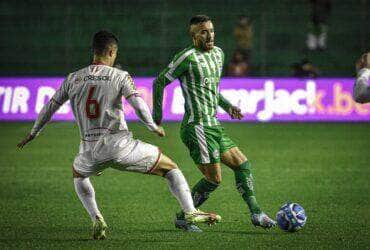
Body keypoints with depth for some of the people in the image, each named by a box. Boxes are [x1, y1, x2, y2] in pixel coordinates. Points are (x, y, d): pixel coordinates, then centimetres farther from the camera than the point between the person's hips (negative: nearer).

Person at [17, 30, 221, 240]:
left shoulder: (73, 79, 11)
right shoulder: (120, 76, -1)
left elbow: (51, 107, 18)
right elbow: (139, 106, -12)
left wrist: (33, 134, 30)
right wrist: (154, 127, 6)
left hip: (90, 150, 3)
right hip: (119, 145, -3)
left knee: (78, 174, 37)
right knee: (170, 167, 12)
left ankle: (97, 219, 18)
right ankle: (190, 213, -2)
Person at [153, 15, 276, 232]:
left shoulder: (218, 54, 15)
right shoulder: (188, 57, -12)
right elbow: (160, 81, -6)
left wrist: (227, 106, 15)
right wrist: (157, 113, -4)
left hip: (214, 126, 9)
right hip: (197, 127, -9)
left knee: (242, 164, 7)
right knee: (214, 179, -7)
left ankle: (256, 213, 11)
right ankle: (183, 218, 6)